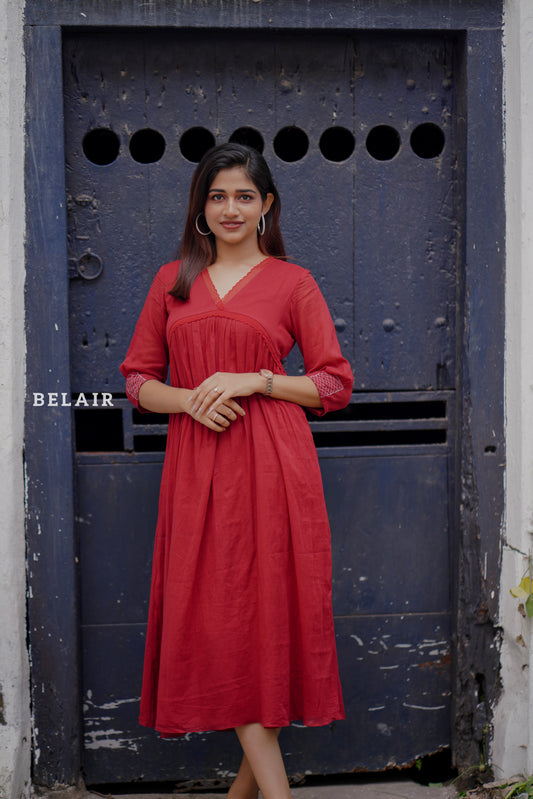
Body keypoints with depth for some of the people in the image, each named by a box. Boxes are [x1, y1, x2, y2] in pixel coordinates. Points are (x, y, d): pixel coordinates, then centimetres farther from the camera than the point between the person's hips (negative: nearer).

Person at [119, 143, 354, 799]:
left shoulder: (292, 282, 6)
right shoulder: (173, 280, 14)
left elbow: (335, 384, 3)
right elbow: (139, 379, 13)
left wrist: (254, 381, -10)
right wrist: (190, 398, -8)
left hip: (272, 466, -2)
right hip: (196, 466, 2)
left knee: (266, 608, -2)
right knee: (214, 613, -2)